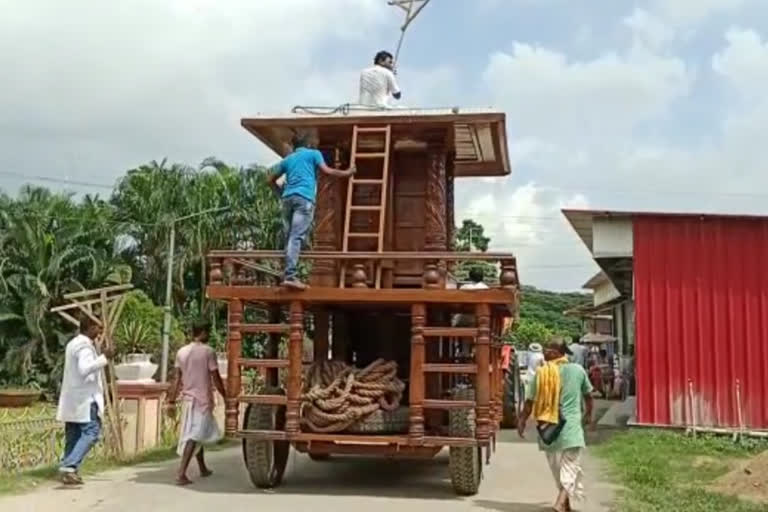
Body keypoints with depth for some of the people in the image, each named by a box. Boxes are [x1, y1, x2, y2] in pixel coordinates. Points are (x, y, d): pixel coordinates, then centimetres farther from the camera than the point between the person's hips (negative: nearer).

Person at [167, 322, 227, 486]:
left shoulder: (181, 352, 6)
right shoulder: (208, 351, -11)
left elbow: (176, 379, 5)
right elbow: (216, 378, -10)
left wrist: (171, 401, 9)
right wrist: (226, 397, 1)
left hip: (188, 398, 7)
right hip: (202, 399, -7)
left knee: (197, 435, 20)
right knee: (194, 436, -9)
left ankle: (203, 469, 32)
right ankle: (181, 474, -18)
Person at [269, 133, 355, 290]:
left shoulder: (287, 159, 27)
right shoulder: (313, 153, 15)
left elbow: (271, 180, 29)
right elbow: (327, 170, 1)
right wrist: (346, 173, 14)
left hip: (288, 198, 5)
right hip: (304, 198, -5)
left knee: (289, 237, 9)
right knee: (296, 237, -16)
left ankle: (289, 275, 4)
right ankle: (289, 276, -26)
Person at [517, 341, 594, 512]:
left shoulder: (542, 373, -5)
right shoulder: (577, 370, 0)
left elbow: (530, 400, -4)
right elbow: (587, 395, 14)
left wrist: (522, 420, 8)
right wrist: (588, 414, 31)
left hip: (548, 426, 2)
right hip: (571, 424, -1)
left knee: (556, 466, 18)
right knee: (570, 465, -2)